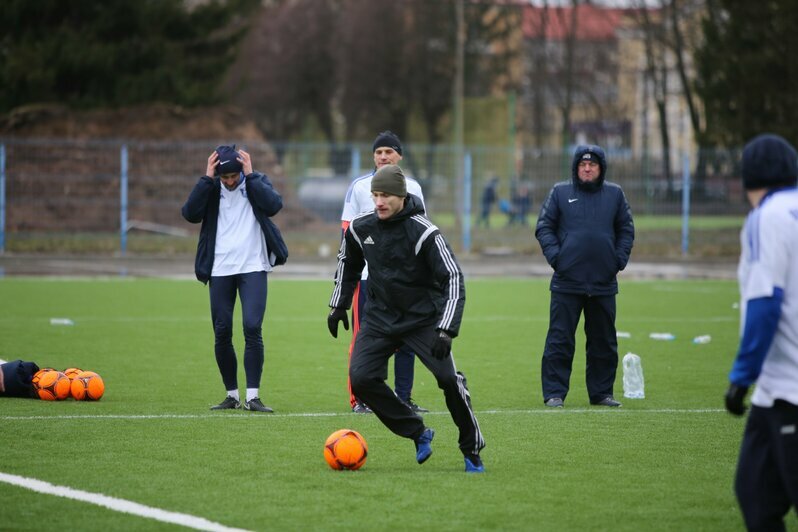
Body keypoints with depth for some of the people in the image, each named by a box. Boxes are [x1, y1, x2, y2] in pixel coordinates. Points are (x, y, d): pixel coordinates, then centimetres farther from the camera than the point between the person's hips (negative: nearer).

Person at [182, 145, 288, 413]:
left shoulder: (257, 182, 2)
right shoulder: (210, 188, 5)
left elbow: (274, 205, -17)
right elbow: (190, 213, -11)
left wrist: (250, 175, -15)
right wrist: (207, 178, -14)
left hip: (253, 267, -2)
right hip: (220, 270, 2)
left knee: (252, 328, -13)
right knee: (222, 333, 4)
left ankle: (252, 396, -11)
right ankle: (232, 395, 16)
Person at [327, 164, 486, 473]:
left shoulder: (423, 232, -19)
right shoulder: (360, 229, -4)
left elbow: (453, 278, -20)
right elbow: (348, 263, 19)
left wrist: (446, 330, -28)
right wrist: (338, 306, 18)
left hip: (423, 317, -4)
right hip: (380, 317, 4)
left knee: (448, 378, -20)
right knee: (360, 378, -14)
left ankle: (472, 450, 2)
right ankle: (418, 433, 4)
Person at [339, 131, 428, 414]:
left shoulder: (412, 188, 10)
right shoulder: (359, 187, 2)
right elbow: (347, 231, 2)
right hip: (367, 274, -3)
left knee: (406, 340, 3)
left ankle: (404, 398, 10)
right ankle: (360, 399, 0)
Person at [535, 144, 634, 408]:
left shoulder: (614, 194, 9)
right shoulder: (560, 192, 4)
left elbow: (626, 230, 14)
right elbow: (544, 226, 5)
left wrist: (619, 259, 2)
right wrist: (554, 256, -8)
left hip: (604, 285, 2)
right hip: (566, 283, -2)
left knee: (604, 342, 8)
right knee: (560, 340, -3)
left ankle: (601, 392, 18)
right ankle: (554, 393, 1)